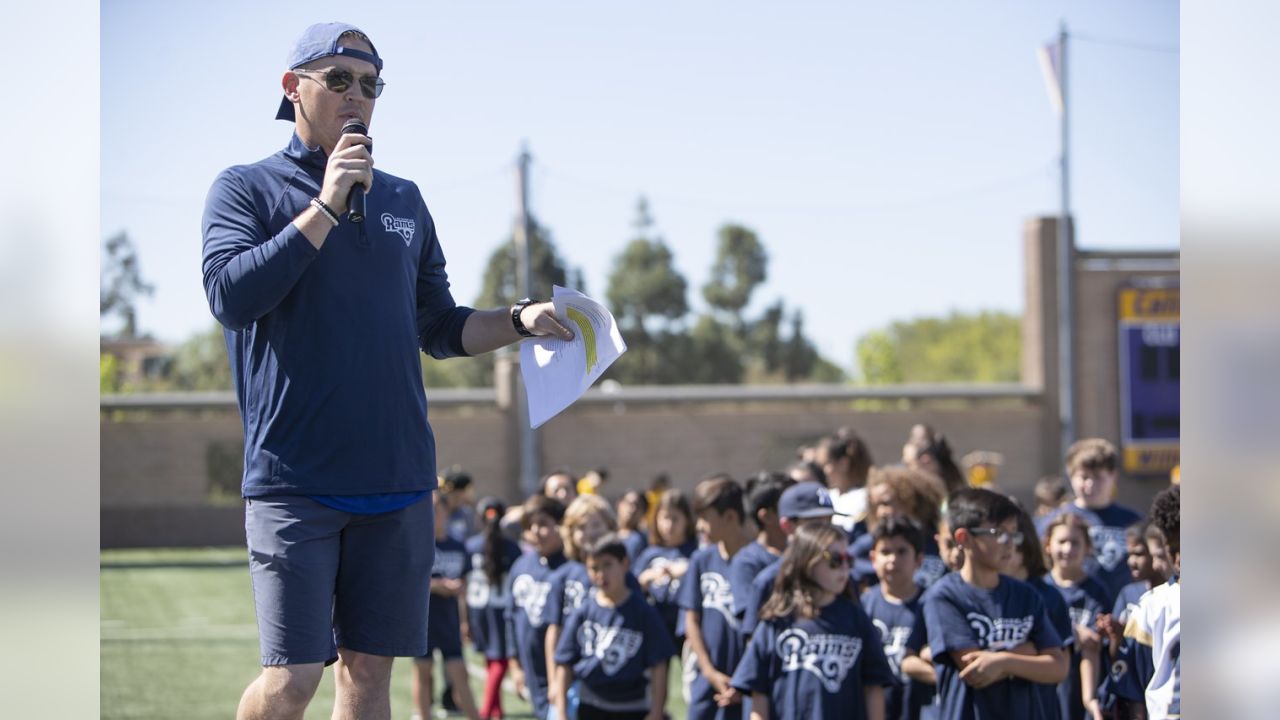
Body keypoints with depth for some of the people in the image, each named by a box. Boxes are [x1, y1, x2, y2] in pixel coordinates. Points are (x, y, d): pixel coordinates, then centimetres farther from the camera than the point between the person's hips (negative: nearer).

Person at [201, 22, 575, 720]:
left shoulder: (404, 200, 17)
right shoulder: (246, 187, 3)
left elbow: (438, 328, 22)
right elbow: (230, 295, -14)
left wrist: (520, 320, 4)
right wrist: (327, 205, -12)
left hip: (397, 479, 5)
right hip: (294, 479, -5)